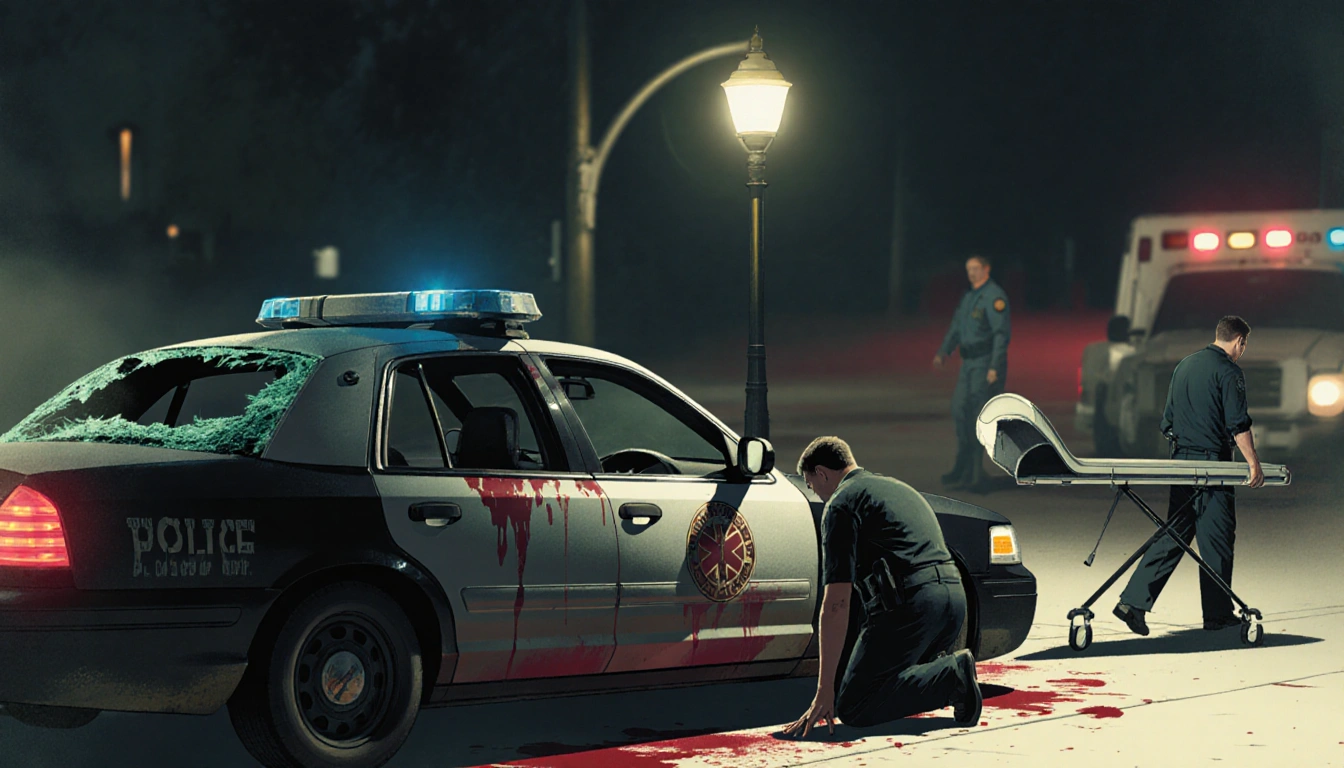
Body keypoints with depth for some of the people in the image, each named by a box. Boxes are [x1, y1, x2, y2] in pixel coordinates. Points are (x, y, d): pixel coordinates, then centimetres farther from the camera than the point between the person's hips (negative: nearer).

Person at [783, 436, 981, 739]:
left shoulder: (842, 503, 2)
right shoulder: (899, 489, 29)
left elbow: (836, 603, -5)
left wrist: (824, 691, -5)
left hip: (911, 600, -8)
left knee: (852, 708, -6)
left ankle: (949, 677, -19)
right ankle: (942, 669, -1)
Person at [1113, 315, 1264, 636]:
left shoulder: (1184, 365, 16)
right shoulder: (1228, 371, -9)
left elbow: (1167, 421, 21)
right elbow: (1238, 425, -17)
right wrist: (1254, 465, -15)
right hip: (1212, 463, -7)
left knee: (1174, 535, 8)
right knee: (1217, 538, 2)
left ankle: (1133, 601, -1)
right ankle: (1217, 614, 8)